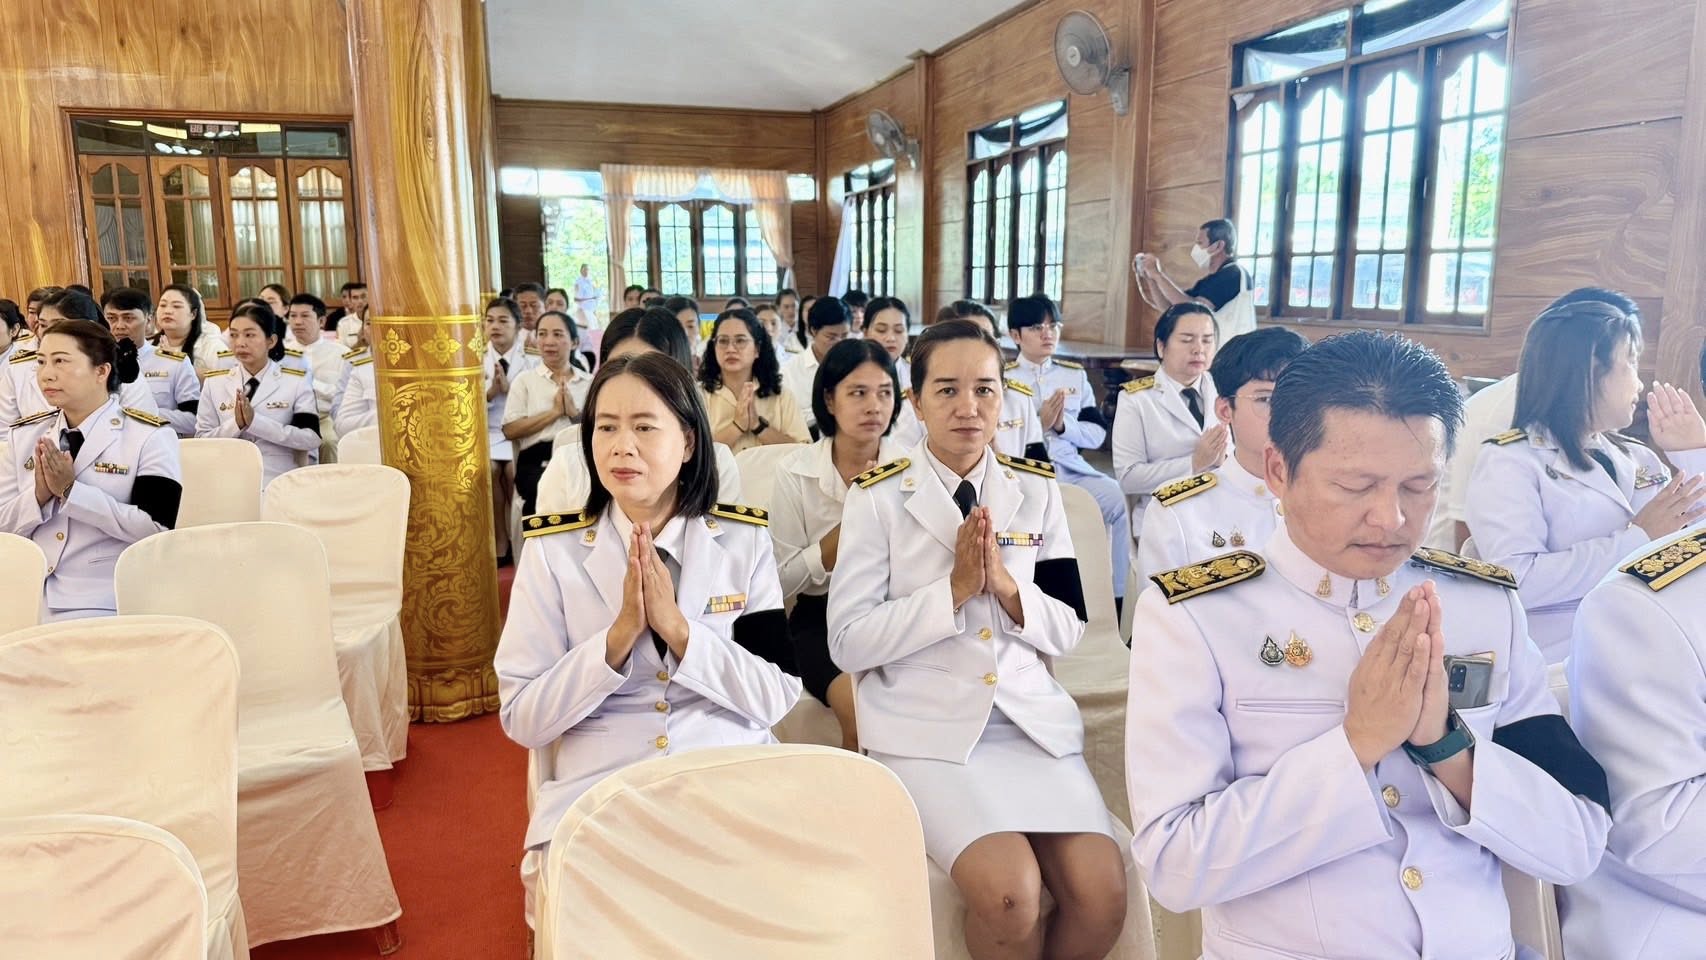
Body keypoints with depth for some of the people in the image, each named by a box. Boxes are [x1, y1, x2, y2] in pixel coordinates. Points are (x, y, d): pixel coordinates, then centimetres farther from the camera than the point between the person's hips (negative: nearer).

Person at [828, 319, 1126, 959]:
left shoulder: (1037, 490, 7)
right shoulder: (878, 496, -4)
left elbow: (1068, 631, 7)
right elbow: (848, 644, -9)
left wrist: (1008, 588, -13)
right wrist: (954, 589, -17)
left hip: (1032, 714, 4)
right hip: (926, 726, -3)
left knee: (1102, 892, -15)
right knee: (1008, 891, -24)